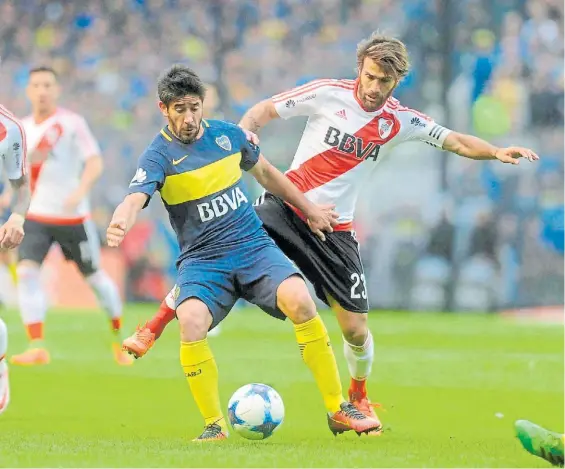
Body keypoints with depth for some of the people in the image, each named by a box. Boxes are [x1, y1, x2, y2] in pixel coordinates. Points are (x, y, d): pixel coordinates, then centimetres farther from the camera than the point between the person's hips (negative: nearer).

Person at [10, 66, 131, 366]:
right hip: (35, 217, 4)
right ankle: (37, 347, -19)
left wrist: (80, 191, -31)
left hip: (72, 217, -4)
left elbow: (95, 162, -15)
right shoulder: (23, 128, 9)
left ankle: (119, 338, 31)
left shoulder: (72, 123, -7)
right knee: (26, 271, -17)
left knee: (94, 277, 9)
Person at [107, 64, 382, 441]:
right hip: (202, 260, -2)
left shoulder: (228, 135, 6)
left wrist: (310, 210, 31)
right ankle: (214, 425, -13)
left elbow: (265, 173, 25)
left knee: (299, 301, -26)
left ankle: (338, 411, -13)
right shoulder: (159, 156, -7)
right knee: (191, 322, -33)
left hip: (254, 247, 2)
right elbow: (134, 200, -26)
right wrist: (120, 224, -50)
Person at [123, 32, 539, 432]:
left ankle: (359, 397, 29)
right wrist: (243, 135, -21)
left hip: (334, 230, 2)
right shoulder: (329, 94, -8)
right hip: (285, 207, -2)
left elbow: (456, 142, 3)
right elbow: (266, 110, -2)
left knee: (356, 329, -2)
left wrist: (497, 152, -14)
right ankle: (152, 330, -5)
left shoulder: (401, 121, -1)